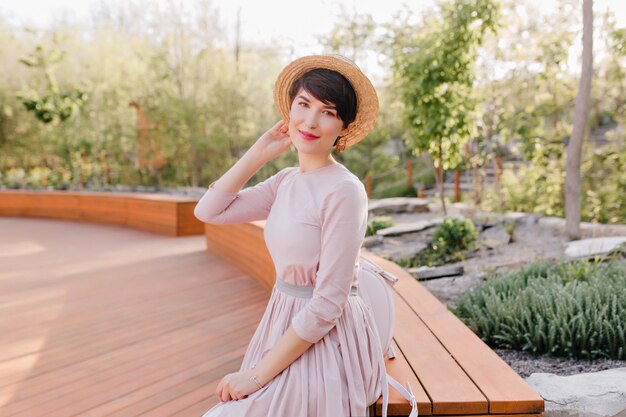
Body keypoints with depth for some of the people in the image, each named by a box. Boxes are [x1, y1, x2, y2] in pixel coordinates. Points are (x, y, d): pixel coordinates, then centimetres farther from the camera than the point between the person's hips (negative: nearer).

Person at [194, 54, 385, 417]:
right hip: (287, 330, 7)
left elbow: (327, 306, -22)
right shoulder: (286, 181, 4)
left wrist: (258, 375, -17)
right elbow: (210, 211, 0)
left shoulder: (343, 191, -21)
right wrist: (260, 152, -1)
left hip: (324, 343, -7)